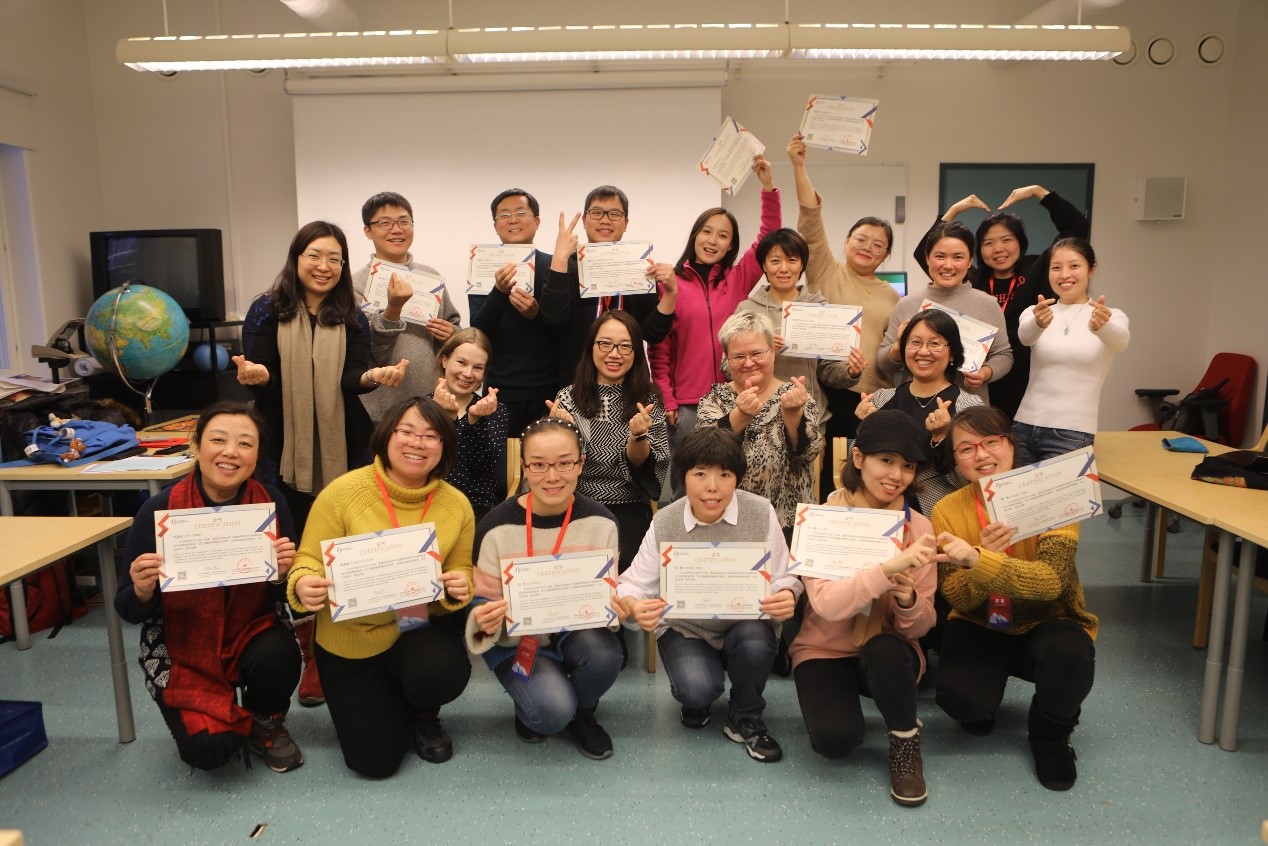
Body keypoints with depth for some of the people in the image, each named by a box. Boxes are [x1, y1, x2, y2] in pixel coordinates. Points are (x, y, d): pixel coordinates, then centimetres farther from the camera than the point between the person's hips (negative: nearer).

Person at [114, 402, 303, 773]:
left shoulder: (271, 504, -15)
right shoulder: (159, 511, -19)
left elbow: (286, 598, -7)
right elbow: (130, 612, -10)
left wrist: (282, 574, -29)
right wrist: (142, 591, -32)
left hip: (250, 629, 1)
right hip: (182, 648, -1)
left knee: (278, 656, -31)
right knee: (209, 750, -17)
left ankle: (265, 724, 4)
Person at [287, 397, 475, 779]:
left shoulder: (457, 504, -8)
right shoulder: (343, 491, -15)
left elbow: (462, 572, 0)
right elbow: (310, 559, -10)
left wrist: (459, 586, -24)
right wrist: (304, 584, -33)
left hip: (423, 624, 1)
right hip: (352, 637, -1)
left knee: (443, 675, -33)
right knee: (375, 759, -1)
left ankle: (423, 716, 9)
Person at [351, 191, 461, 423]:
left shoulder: (431, 277, 7)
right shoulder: (357, 284, -5)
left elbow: (454, 325, 19)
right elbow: (371, 354, -12)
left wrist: (450, 334, -4)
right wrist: (393, 308, -25)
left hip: (434, 403, 4)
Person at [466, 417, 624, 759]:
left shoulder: (600, 521, -10)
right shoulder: (497, 526, -17)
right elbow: (483, 600, -7)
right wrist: (485, 620, -30)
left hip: (577, 630, 2)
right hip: (517, 641, -2)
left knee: (604, 654, -31)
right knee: (552, 711, -27)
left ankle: (581, 717, 4)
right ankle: (530, 710, 13)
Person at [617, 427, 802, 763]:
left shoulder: (761, 513, -12)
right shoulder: (664, 523, -11)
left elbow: (783, 577, -10)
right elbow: (635, 583, -9)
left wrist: (787, 597, -34)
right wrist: (634, 607, -33)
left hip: (746, 624, 1)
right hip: (684, 629, 0)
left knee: (754, 641, -33)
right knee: (697, 689, -28)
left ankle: (746, 720, 0)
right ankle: (696, 700, 15)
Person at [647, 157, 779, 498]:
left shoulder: (738, 279, 8)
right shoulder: (671, 281, 0)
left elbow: (770, 236, 3)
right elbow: (659, 348, 0)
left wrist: (768, 185, -6)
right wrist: (666, 401, -5)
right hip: (686, 405, -2)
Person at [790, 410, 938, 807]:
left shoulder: (918, 526, -6)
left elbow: (921, 626, -7)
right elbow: (827, 604, -28)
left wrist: (908, 599, -30)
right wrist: (889, 568, -41)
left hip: (890, 653, 2)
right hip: (825, 651, -1)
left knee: (884, 650, -34)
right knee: (835, 738, -28)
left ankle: (906, 740, -4)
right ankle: (836, 704, 9)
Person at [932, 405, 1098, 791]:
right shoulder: (948, 511, -12)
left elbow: (1052, 580, -32)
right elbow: (958, 600, -15)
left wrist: (978, 561, -46)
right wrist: (982, 554, -35)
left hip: (1045, 624, 0)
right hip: (980, 628, 1)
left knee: (1070, 657, -34)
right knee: (959, 696, -27)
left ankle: (1051, 734, 1)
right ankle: (979, 710, 15)